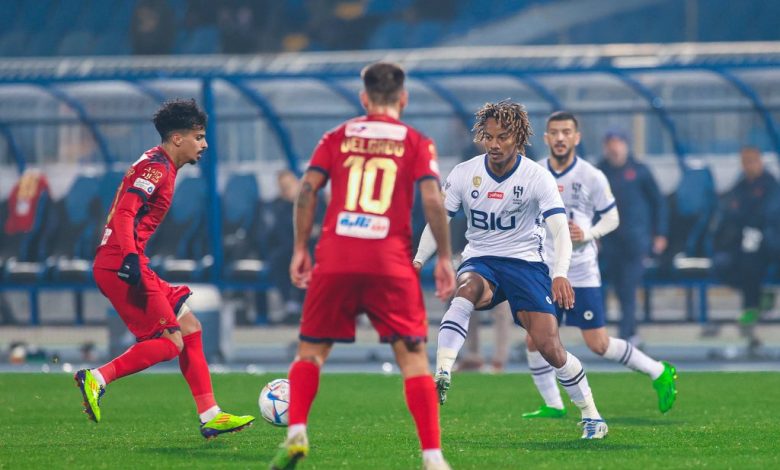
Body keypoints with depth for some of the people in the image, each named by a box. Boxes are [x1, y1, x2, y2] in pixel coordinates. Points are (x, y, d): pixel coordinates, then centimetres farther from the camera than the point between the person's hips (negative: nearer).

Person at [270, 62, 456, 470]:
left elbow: (307, 190, 3)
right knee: (413, 357, 0)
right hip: (392, 264, -1)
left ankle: (296, 434, -4)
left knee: (311, 351, 15)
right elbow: (432, 201, -4)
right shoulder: (417, 143, 7)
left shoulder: (337, 138, 12)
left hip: (335, 261, 1)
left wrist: (300, 249, 9)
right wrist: (444, 259, 2)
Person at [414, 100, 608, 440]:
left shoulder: (537, 178, -12)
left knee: (549, 347, -11)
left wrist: (560, 275, -38)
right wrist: (417, 261, -14)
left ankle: (591, 416, 10)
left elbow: (560, 231, -20)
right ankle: (441, 376, -47)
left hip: (525, 262, -1)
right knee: (467, 289, -37)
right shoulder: (464, 174, -4)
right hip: (479, 260, 1)